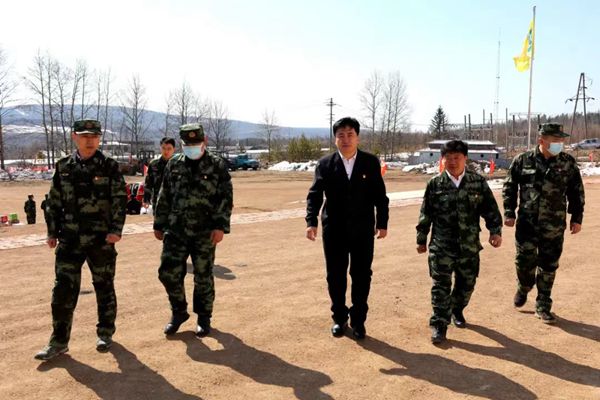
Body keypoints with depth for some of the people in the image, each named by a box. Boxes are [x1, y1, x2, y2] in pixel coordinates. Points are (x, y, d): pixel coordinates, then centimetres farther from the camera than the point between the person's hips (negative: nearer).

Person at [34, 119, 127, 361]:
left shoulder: (109, 167, -2)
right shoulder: (63, 167, 7)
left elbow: (119, 200, -5)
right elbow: (54, 202, 11)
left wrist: (116, 230, -13)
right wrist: (52, 232, 7)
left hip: (102, 239, -2)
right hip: (69, 239, 2)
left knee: (104, 287, 10)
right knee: (63, 289, 0)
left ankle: (105, 334, 26)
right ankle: (59, 341, 10)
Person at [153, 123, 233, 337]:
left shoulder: (217, 165, -1)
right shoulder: (174, 164, 8)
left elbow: (226, 198, -5)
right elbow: (164, 197, 13)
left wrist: (221, 226, -13)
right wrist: (159, 225, 12)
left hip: (205, 233, -3)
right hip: (176, 231, 3)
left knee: (203, 277, 6)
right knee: (168, 273, 1)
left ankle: (203, 317, 24)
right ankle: (179, 312, 24)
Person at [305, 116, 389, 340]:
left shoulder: (371, 163, 1)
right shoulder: (325, 164, 1)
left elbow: (380, 195, 3)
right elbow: (315, 195, -3)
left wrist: (382, 223, 0)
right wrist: (312, 221, -15)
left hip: (363, 230, 0)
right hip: (334, 229, 0)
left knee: (361, 276, 6)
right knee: (335, 276, 8)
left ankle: (358, 320, 21)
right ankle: (339, 318, 25)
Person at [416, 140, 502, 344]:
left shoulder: (478, 182, 1)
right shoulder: (435, 184, -2)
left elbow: (490, 209, 6)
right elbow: (426, 214, 4)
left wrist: (496, 231, -4)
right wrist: (421, 239, 7)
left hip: (469, 245, 2)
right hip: (441, 245, -2)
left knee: (467, 283, 15)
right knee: (441, 285, -3)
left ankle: (457, 310, 40)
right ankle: (439, 324, 3)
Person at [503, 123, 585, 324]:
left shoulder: (568, 163, 0)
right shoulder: (522, 160, -3)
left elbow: (577, 192, 8)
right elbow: (509, 187, 4)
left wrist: (576, 217, 5)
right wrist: (509, 213, -1)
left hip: (554, 226, 1)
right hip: (527, 223, -1)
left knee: (548, 267, 7)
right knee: (525, 262, 4)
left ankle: (543, 306, 20)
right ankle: (523, 288, 36)